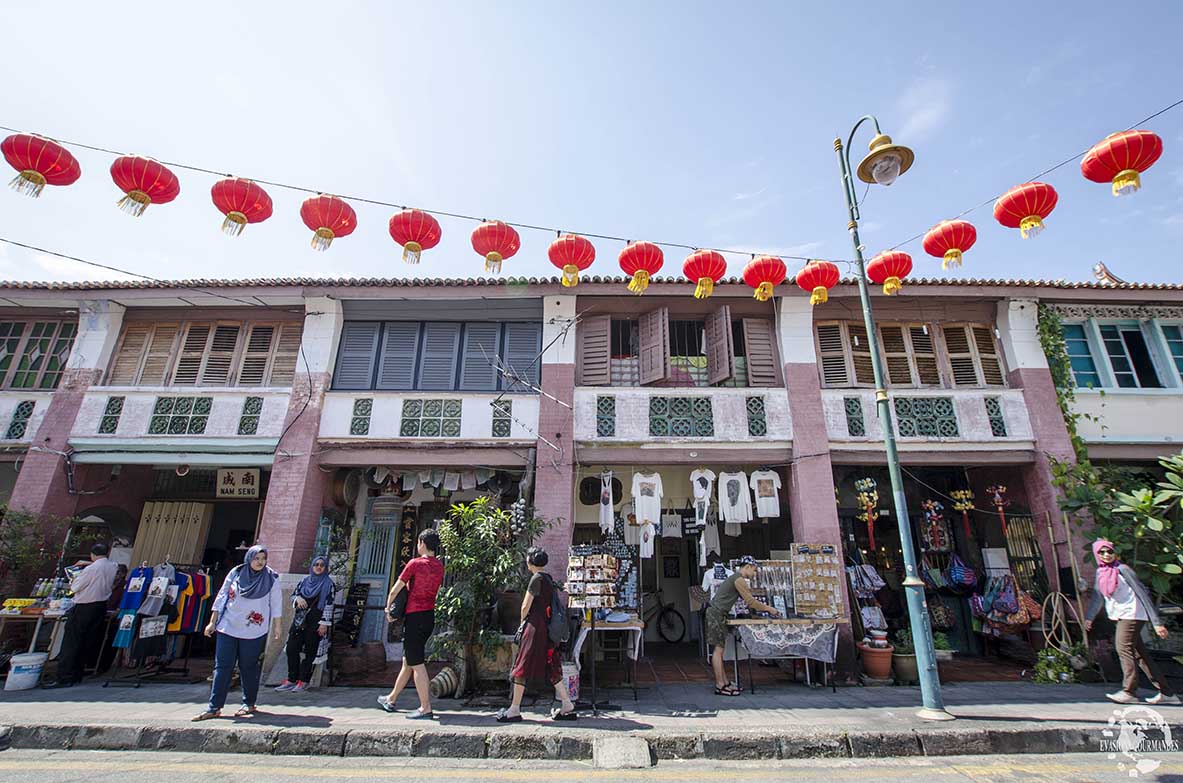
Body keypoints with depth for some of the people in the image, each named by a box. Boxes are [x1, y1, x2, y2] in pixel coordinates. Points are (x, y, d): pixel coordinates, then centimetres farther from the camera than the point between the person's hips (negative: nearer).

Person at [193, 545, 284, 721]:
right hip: (228, 628, 2)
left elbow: (276, 604, 0)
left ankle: (248, 704, 19)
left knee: (249, 668, 5)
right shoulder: (235, 573, 1)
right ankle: (214, 707, 13)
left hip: (254, 632, -2)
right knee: (222, 667, 2)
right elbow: (221, 597, 8)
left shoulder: (271, 579, -3)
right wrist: (212, 622, 6)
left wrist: (277, 626, -1)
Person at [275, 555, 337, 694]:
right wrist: (297, 599, -8)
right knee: (292, 649, 4)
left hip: (315, 623, -5)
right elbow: (293, 596, 16)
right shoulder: (304, 581, 9)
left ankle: (304, 681, 13)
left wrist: (324, 624, -12)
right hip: (299, 620, 5)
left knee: (309, 652, 2)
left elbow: (329, 606, -8)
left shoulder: (328, 584, -5)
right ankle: (292, 680, 17)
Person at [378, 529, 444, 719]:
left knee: (417, 663, -2)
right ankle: (391, 700, 37)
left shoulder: (415, 563, -13)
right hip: (430, 616, 7)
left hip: (414, 616, -7)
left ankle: (425, 708, 0)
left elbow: (395, 589, -5)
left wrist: (388, 607, 14)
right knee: (408, 661, 21)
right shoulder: (440, 567, 6)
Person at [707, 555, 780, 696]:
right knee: (718, 649, -5)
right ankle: (720, 686, 0)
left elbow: (748, 599, 21)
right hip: (716, 614, -10)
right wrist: (768, 609, -3)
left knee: (720, 649, 12)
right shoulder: (739, 580, -14)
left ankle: (725, 682, 18)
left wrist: (765, 608, 15)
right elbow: (750, 602, -14)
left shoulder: (736, 578, 18)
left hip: (717, 614, 10)